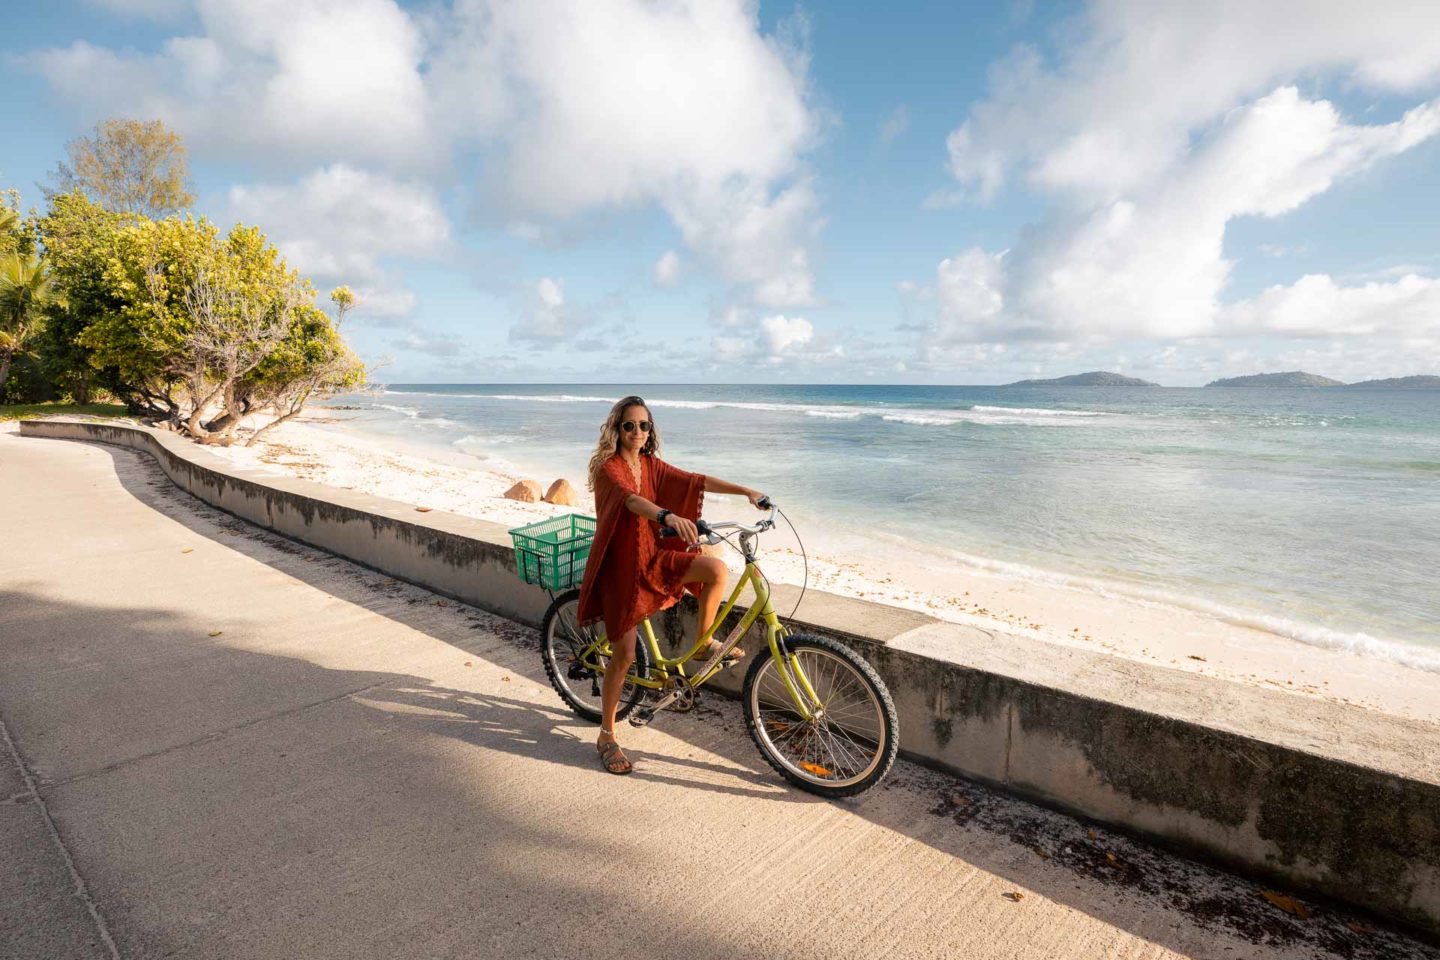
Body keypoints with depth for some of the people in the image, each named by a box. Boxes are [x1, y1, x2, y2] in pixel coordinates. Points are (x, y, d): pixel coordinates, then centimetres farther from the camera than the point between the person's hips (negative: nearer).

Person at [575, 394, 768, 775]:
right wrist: (669, 516, -56)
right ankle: (606, 737, 16)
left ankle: (703, 643, 6)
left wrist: (746, 491, -13)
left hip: (652, 558, 6)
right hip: (619, 565, -6)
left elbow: (695, 480, -2)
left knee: (717, 569, -16)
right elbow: (630, 499, -37)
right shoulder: (608, 468, -16)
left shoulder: (651, 465, 5)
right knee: (624, 655, -4)